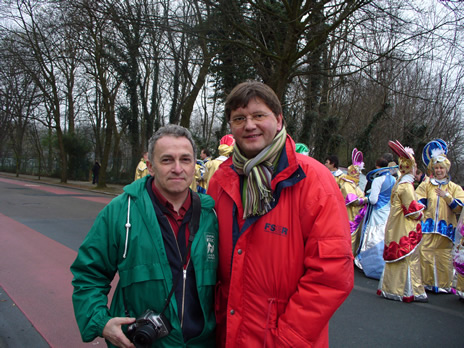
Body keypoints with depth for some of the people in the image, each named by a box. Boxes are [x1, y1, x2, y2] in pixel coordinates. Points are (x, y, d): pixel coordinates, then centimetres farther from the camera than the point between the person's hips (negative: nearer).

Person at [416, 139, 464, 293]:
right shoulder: (425, 185, 11)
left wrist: (447, 196, -9)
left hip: (445, 228, 1)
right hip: (427, 227, 0)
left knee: (444, 257, 1)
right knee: (425, 254, -7)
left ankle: (444, 285, 14)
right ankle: (426, 283, 3)